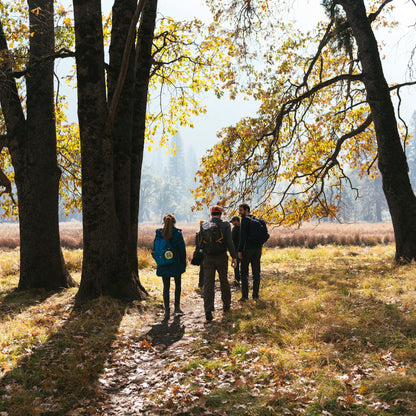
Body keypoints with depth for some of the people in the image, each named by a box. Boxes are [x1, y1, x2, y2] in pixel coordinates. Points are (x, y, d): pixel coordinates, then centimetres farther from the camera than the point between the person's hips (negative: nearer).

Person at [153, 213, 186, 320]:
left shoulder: (158, 234, -2)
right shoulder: (177, 234, -10)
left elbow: (154, 250, 3)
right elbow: (182, 250, -8)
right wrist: (183, 264, 3)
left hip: (163, 266, 2)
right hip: (176, 264, -2)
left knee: (166, 287, 7)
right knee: (178, 285, 17)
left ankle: (167, 310, 2)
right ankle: (177, 307, 17)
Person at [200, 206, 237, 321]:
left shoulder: (204, 226, 4)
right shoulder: (225, 225, -4)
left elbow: (200, 242, 11)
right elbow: (229, 242, -11)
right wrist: (233, 257, -8)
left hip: (208, 258, 1)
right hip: (221, 257, -1)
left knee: (208, 284, -1)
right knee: (224, 281, 18)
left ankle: (208, 311, -12)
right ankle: (226, 305, 32)